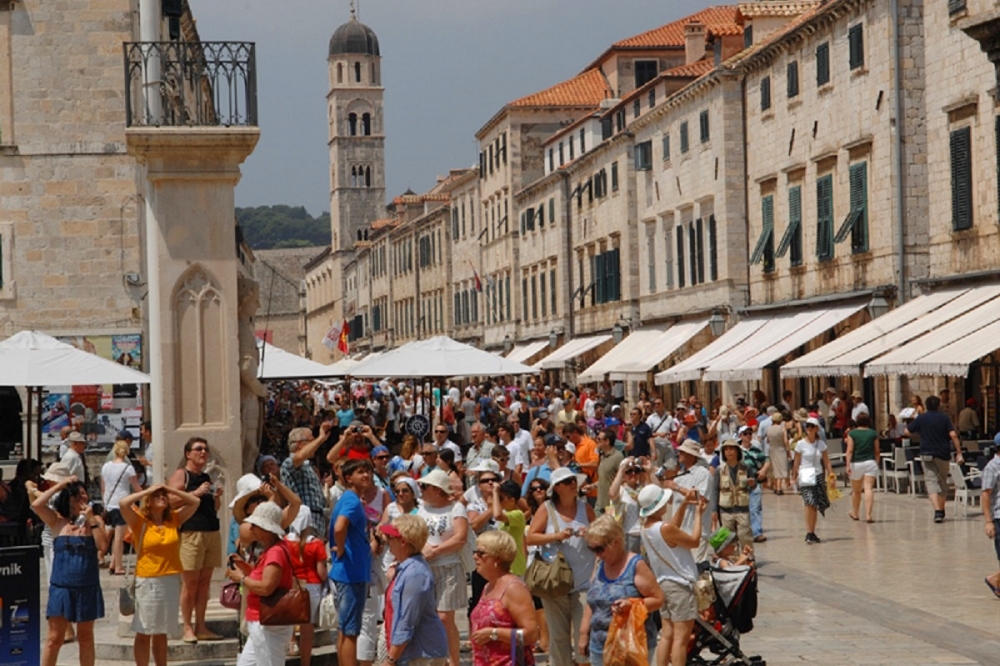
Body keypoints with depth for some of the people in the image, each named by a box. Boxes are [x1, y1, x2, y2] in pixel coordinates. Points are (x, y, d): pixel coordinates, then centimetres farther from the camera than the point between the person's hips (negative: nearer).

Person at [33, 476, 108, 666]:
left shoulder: (94, 521, 3)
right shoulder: (57, 521, 2)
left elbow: (102, 544, -12)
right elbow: (36, 504, -12)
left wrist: (91, 520, -13)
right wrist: (60, 485, -7)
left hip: (88, 588, 1)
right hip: (61, 587, -1)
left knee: (86, 637, 11)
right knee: (54, 638, -2)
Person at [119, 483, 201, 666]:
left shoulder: (174, 520, 7)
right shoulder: (139, 521, -5)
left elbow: (195, 502, 10)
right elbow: (123, 503, -20)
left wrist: (171, 490, 2)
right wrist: (148, 490, -9)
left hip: (171, 581, 4)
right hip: (147, 582, -4)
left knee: (162, 632, 14)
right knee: (144, 633, 1)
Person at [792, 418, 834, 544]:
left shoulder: (821, 444, 6)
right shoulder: (801, 444, -1)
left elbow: (826, 462, 8)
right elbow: (796, 463, 2)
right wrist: (794, 478, 1)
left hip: (818, 475, 3)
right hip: (805, 476, -3)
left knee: (815, 506, 3)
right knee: (810, 504, -16)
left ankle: (812, 533, 13)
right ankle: (809, 534, -18)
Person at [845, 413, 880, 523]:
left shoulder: (852, 434, -1)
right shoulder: (873, 434, 4)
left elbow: (850, 450, -9)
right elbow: (876, 451, 7)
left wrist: (848, 465, -12)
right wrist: (877, 463, 18)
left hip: (856, 464, 0)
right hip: (870, 463, 0)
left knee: (856, 491, 15)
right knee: (869, 489, -9)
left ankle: (854, 513, 33)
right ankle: (868, 515, -21)